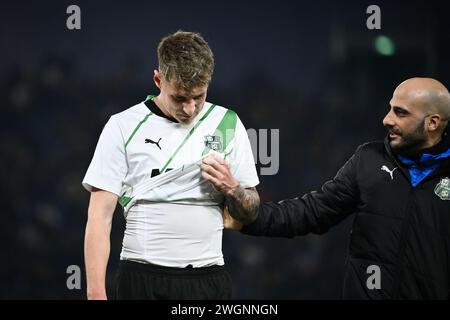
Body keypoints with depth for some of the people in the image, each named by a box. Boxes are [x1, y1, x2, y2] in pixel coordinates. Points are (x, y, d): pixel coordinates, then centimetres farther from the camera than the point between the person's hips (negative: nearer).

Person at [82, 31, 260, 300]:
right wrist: (96, 294, -12)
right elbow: (100, 217, -4)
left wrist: (232, 188, -9)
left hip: (209, 278, 2)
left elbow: (251, 211, 13)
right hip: (143, 279, -2)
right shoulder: (124, 126, -2)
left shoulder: (227, 123, 6)